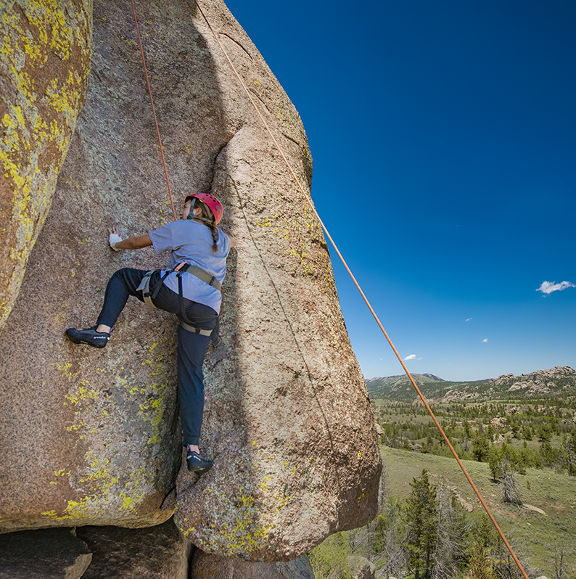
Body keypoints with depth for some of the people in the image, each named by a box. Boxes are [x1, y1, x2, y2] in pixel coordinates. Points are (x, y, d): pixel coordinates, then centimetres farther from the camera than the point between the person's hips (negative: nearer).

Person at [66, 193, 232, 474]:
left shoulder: (182, 228, 13)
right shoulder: (223, 239, 26)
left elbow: (136, 243, 22)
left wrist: (116, 243, 41)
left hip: (176, 292, -5)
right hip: (207, 311, 5)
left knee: (123, 276, 21)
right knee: (191, 374, 9)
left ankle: (102, 329, 1)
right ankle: (193, 450, 5)